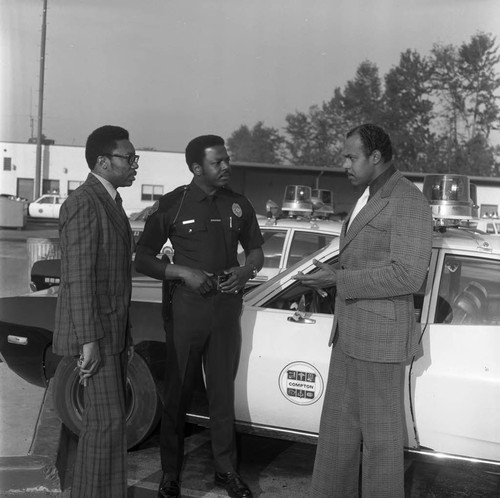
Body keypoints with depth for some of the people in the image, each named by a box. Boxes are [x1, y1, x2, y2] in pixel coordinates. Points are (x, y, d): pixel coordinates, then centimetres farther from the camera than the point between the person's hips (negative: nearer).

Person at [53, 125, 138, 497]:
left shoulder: (110, 202, 14)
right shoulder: (83, 204, -15)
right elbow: (78, 278, -20)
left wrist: (124, 335, 16)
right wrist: (88, 341, -21)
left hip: (114, 330, 9)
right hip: (94, 332, -9)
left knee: (111, 418, 14)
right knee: (106, 421, -5)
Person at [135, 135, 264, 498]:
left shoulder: (239, 205, 5)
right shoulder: (173, 205, -5)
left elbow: (256, 251, 17)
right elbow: (143, 259, -2)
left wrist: (246, 271, -5)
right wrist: (182, 272, -16)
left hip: (227, 308, 3)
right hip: (186, 308, -3)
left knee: (223, 392, 10)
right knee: (178, 394, 4)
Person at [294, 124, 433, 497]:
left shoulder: (409, 202, -14)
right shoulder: (369, 198, 15)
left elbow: (408, 276, -21)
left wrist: (338, 280, -19)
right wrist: (330, 273, 7)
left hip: (380, 338, -9)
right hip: (349, 333, 9)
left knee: (380, 435, 3)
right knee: (337, 427, 16)